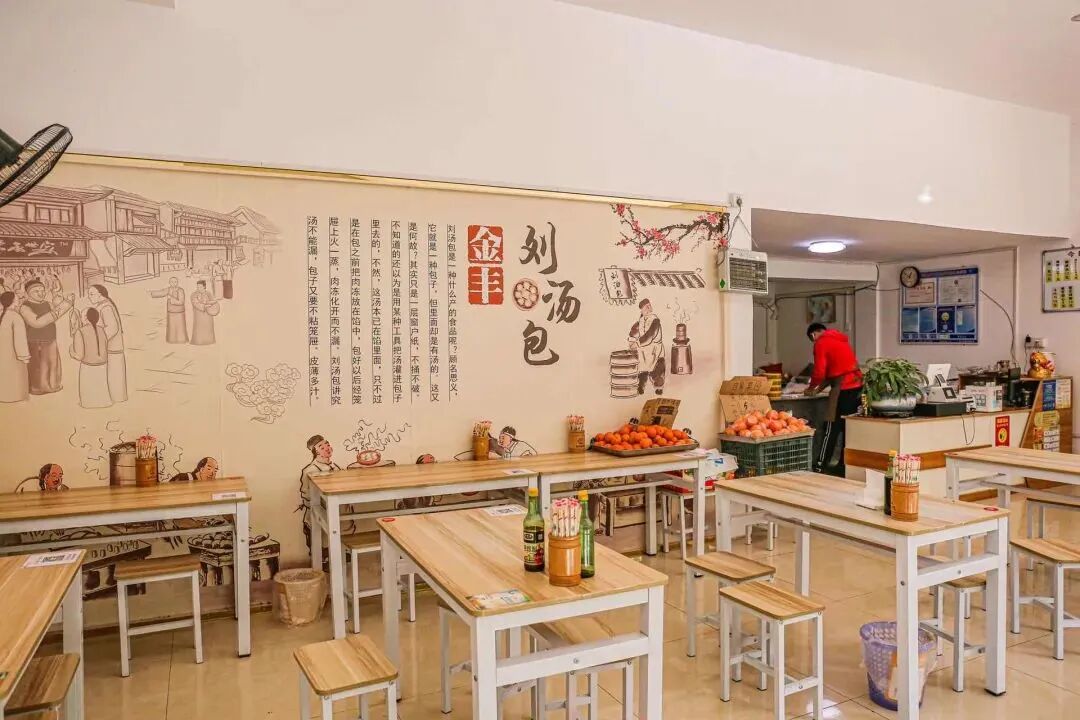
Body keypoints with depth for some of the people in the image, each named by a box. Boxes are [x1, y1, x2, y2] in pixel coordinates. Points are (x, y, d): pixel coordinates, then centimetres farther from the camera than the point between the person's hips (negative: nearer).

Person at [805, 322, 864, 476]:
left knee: (832, 428, -4)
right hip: (856, 385, 8)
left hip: (843, 388, -8)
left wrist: (811, 388, 10)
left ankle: (820, 466, -1)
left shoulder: (821, 343, -5)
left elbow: (819, 372, -9)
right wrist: (819, 389, 23)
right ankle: (845, 465, 15)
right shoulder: (841, 338, 21)